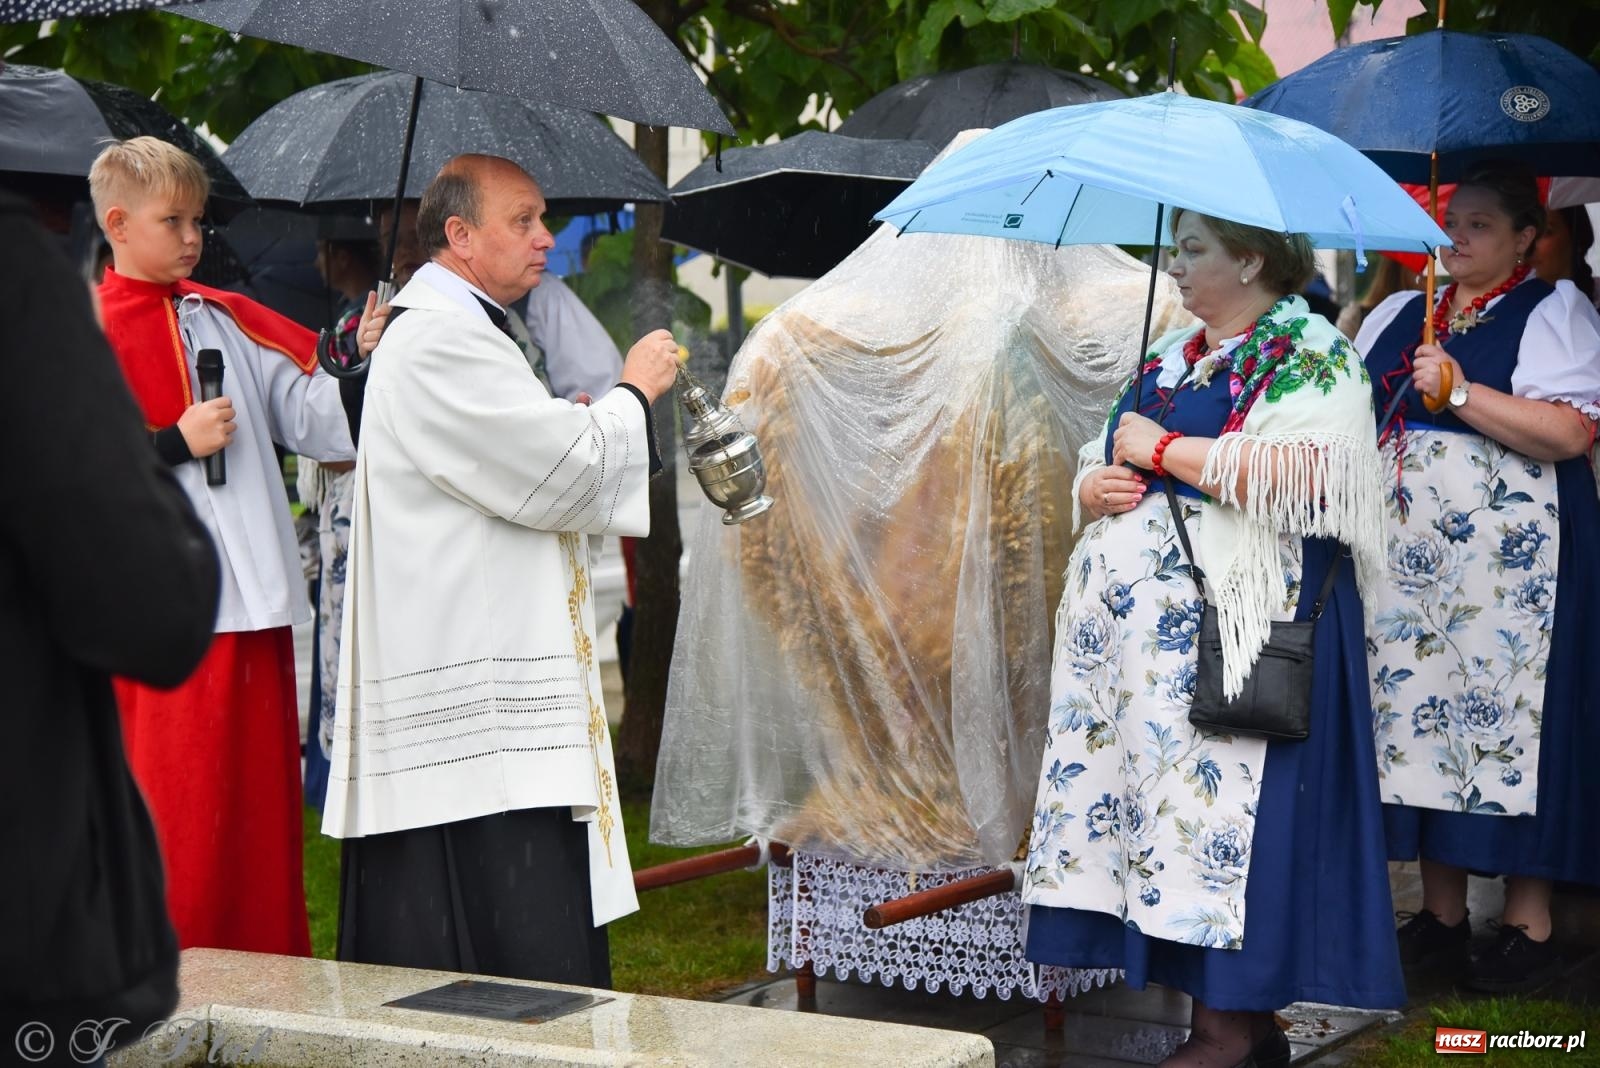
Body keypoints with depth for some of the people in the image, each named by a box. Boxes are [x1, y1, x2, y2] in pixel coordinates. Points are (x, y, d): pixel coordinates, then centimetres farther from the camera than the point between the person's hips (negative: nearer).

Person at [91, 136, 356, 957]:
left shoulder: (227, 319, 14)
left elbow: (309, 413, 13)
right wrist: (175, 442, -13)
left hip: (250, 596, 5)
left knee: (262, 787, 9)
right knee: (174, 797, -2)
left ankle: (266, 962, 19)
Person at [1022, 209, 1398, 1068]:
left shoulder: (1309, 355, -4)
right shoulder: (1170, 357, 20)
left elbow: (1303, 472, -21)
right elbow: (1101, 463, 28)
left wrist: (1162, 448, -13)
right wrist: (1095, 486, 3)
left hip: (1238, 632, -8)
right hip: (1143, 626, 8)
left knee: (1217, 796, -11)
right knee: (1156, 798, 4)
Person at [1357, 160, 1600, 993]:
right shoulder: (1398, 315, 17)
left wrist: (1460, 393, -19)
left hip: (1507, 567, -6)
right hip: (1410, 562, 6)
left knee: (1506, 714, -6)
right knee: (1421, 712, 6)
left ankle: (1528, 923, 3)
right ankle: (1441, 914, 16)